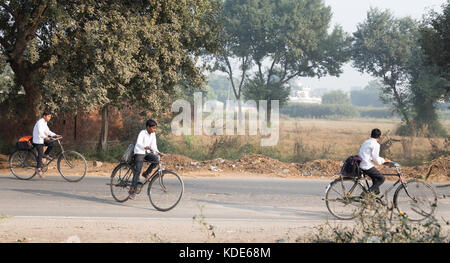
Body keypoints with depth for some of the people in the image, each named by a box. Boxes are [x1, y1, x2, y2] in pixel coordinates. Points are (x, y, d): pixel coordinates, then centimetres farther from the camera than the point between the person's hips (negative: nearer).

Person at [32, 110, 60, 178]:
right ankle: (38, 169, -7)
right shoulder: (40, 122, -19)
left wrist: (55, 135, 1)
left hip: (42, 139, 9)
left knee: (51, 143, -5)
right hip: (38, 140, -9)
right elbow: (40, 131, -35)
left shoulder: (45, 123, 11)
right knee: (40, 154, -11)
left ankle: (45, 154, 8)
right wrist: (45, 137, -51)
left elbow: (48, 131, 16)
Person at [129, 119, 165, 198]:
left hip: (147, 153, 6)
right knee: (138, 170, -14)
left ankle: (146, 173, -3)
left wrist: (158, 152, -13)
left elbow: (153, 145, 4)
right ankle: (132, 189, -10)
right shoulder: (142, 133, -16)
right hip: (139, 153, -6)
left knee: (156, 160, -22)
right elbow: (138, 143, -31)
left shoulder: (153, 134, 4)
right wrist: (145, 147, -51)